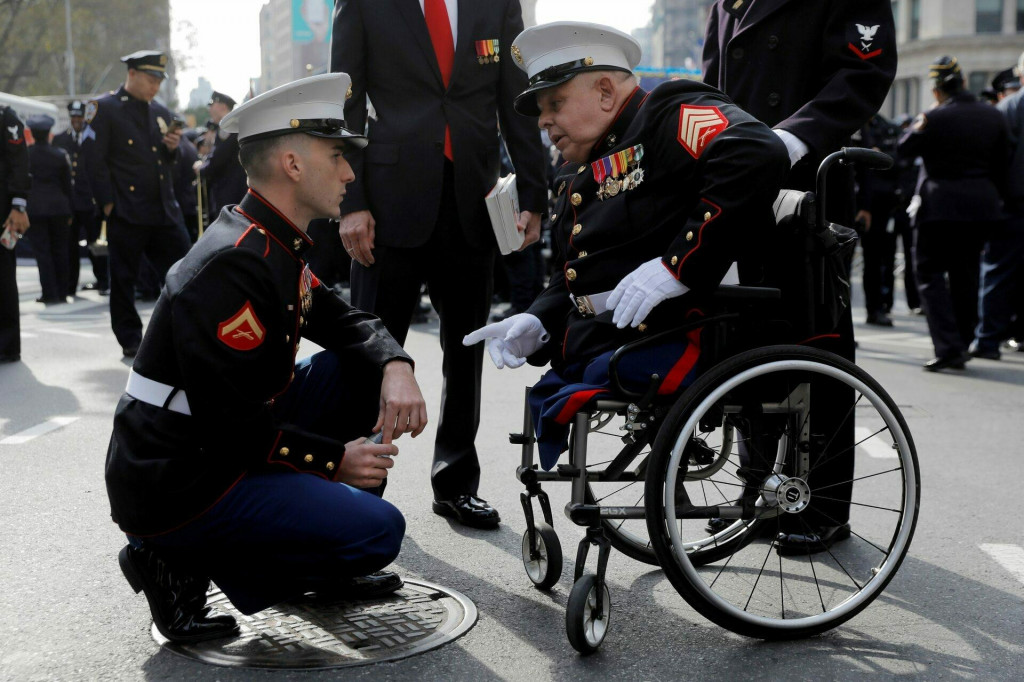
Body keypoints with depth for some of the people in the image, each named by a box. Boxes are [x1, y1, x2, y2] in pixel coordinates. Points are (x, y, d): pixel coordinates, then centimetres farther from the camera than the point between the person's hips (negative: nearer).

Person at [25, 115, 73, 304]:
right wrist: (69, 212, 12)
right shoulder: (60, 155, 0)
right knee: (60, 251, 9)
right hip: (59, 207, 2)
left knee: (41, 251, 1)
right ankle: (62, 293, 11)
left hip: (35, 208, -2)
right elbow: (67, 184, 4)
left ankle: (50, 294, -4)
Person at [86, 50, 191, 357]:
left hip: (165, 210, 5)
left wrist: (173, 148, 1)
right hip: (127, 213, -5)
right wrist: (108, 203, -13)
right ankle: (130, 340, 13)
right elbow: (96, 161, -7)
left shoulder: (161, 112, 17)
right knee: (123, 277, 2)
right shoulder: (104, 109, -2)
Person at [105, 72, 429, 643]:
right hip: (174, 486, -10)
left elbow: (343, 319, 14)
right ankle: (184, 562, -4)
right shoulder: (235, 265, -25)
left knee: (367, 372, 7)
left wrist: (395, 367, -8)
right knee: (378, 531, -16)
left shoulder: (277, 247, 7)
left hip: (228, 445, 10)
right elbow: (230, 425, -26)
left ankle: (325, 564, 17)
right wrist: (334, 460, -14)